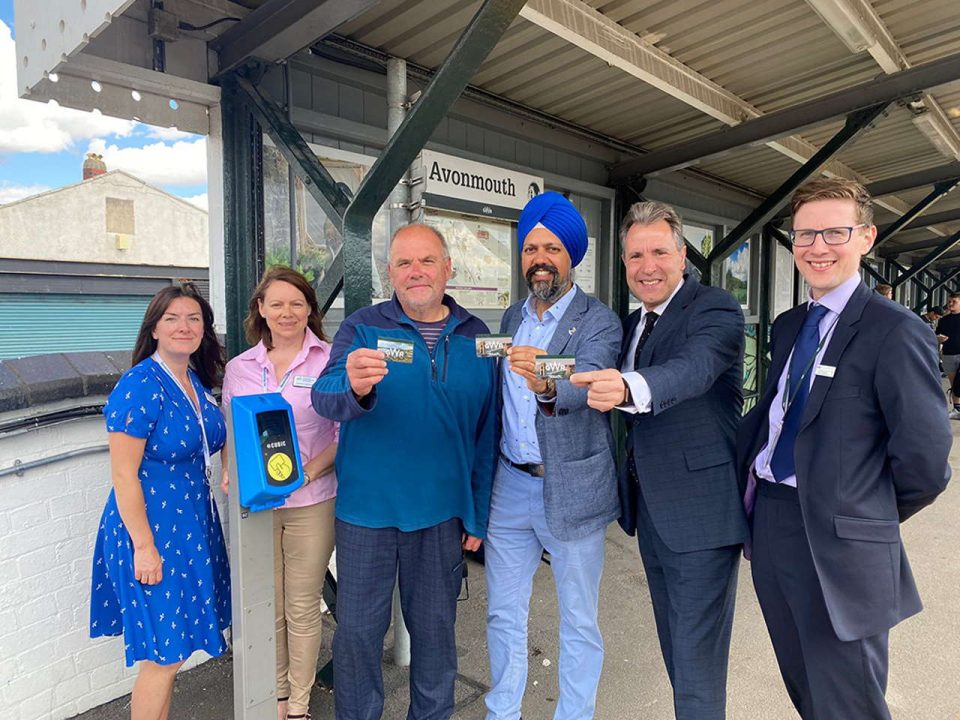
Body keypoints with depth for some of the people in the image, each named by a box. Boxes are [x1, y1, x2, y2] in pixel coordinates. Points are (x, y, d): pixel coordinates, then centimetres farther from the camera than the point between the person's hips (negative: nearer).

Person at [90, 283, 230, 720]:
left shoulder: (196, 382, 6)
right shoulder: (139, 386, -17)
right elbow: (124, 476, -18)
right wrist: (145, 546, -18)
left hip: (192, 524, 8)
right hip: (151, 529, -7)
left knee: (171, 649, 18)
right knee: (164, 655, 3)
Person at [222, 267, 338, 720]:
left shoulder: (329, 360, -4)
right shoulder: (238, 368, 8)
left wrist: (309, 470, -17)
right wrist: (231, 473, -5)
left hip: (311, 502, -3)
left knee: (303, 608, 9)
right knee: (267, 608, 14)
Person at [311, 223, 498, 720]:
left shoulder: (476, 337, 0)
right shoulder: (362, 328, -5)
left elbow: (486, 432, 5)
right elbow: (324, 397, -20)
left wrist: (478, 513, 4)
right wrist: (354, 387, -43)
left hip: (442, 512, 2)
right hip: (366, 510, -1)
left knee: (434, 625, 17)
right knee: (358, 627, 11)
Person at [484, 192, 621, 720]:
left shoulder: (599, 322, -8)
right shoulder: (512, 318, 9)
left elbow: (584, 388, -26)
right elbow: (501, 400, 12)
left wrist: (547, 385, -48)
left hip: (571, 491, -4)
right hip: (510, 485, 5)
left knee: (578, 623, 11)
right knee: (503, 615, 16)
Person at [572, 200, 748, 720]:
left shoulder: (716, 310, -13)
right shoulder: (633, 323, 11)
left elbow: (693, 369, -34)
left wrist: (627, 387, -54)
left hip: (700, 513, -7)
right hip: (650, 510, 8)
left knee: (697, 664, 2)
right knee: (675, 651, 23)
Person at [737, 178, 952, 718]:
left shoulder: (896, 331, -14)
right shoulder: (787, 326, 10)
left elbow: (924, 460, -16)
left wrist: (870, 517, -2)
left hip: (837, 545, -6)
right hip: (769, 523, 7)